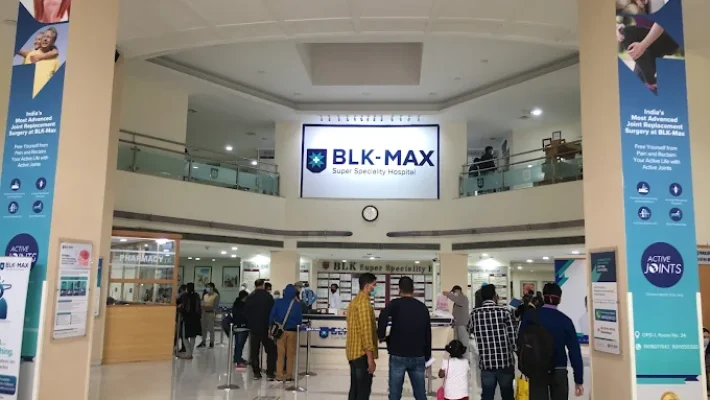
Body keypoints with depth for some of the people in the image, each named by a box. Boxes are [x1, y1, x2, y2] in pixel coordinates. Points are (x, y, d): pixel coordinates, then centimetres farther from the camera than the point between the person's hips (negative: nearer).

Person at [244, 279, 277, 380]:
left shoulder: (250, 298, -2)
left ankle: (256, 373, 11)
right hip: (266, 328, -2)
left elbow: (246, 313, 4)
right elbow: (273, 312, -5)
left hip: (254, 328, 3)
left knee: (254, 352, 10)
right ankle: (270, 373, 1)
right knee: (271, 351, 7)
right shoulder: (268, 297, -9)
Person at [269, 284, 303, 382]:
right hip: (292, 331, 0)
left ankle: (279, 374, 7)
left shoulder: (278, 302, -5)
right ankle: (289, 374, 13)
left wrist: (272, 326, 8)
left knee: (280, 353, 8)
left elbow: (272, 316, -4)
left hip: (280, 330, 0)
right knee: (290, 353, 10)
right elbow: (300, 319, 0)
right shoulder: (297, 304, -5)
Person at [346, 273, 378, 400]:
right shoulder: (364, 302, -16)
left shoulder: (354, 301, 15)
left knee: (355, 389, 12)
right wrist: (370, 358, -20)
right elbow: (366, 330, -21)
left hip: (353, 351, 10)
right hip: (362, 353, -10)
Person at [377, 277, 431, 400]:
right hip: (418, 357, 3)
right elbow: (428, 334, 13)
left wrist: (381, 335, -10)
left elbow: (384, 316, -25)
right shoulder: (423, 307, 10)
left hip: (398, 356, -3)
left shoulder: (395, 304, -2)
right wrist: (427, 357, 21)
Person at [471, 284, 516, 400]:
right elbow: (513, 337, -6)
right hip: (505, 362, -2)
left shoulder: (475, 314, 0)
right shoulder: (504, 312, -8)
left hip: (486, 363, 2)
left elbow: (474, 335, 5)